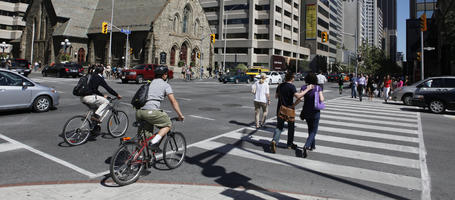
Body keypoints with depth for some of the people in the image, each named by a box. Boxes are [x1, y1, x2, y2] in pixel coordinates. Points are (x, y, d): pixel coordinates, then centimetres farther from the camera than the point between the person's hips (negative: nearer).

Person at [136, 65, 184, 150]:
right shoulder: (165, 85, 9)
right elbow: (173, 101, 3)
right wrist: (180, 115, 8)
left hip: (139, 111, 7)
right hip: (150, 111, -6)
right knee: (167, 125, 11)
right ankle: (155, 142, -8)